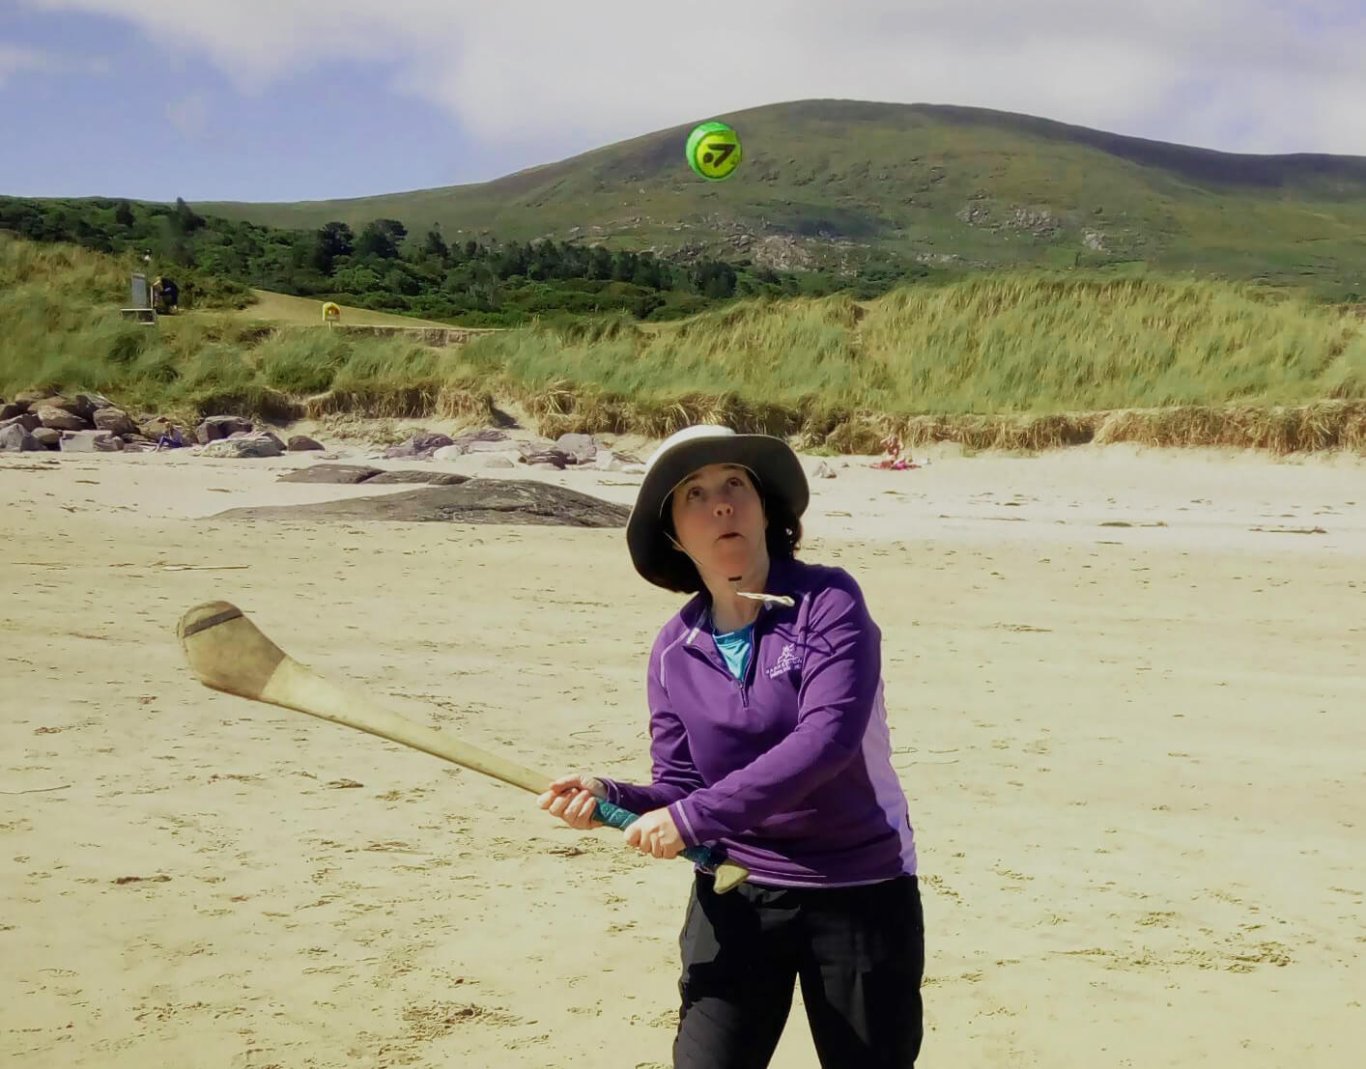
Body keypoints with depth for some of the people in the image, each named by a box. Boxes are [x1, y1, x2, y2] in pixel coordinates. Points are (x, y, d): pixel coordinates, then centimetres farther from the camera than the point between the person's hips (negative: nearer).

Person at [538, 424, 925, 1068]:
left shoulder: (827, 603, -14)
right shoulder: (675, 650, 0)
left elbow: (827, 739, -27)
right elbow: (679, 790, 3)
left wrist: (694, 817, -28)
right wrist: (609, 797, -18)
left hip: (859, 895, -3)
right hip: (735, 897, 3)